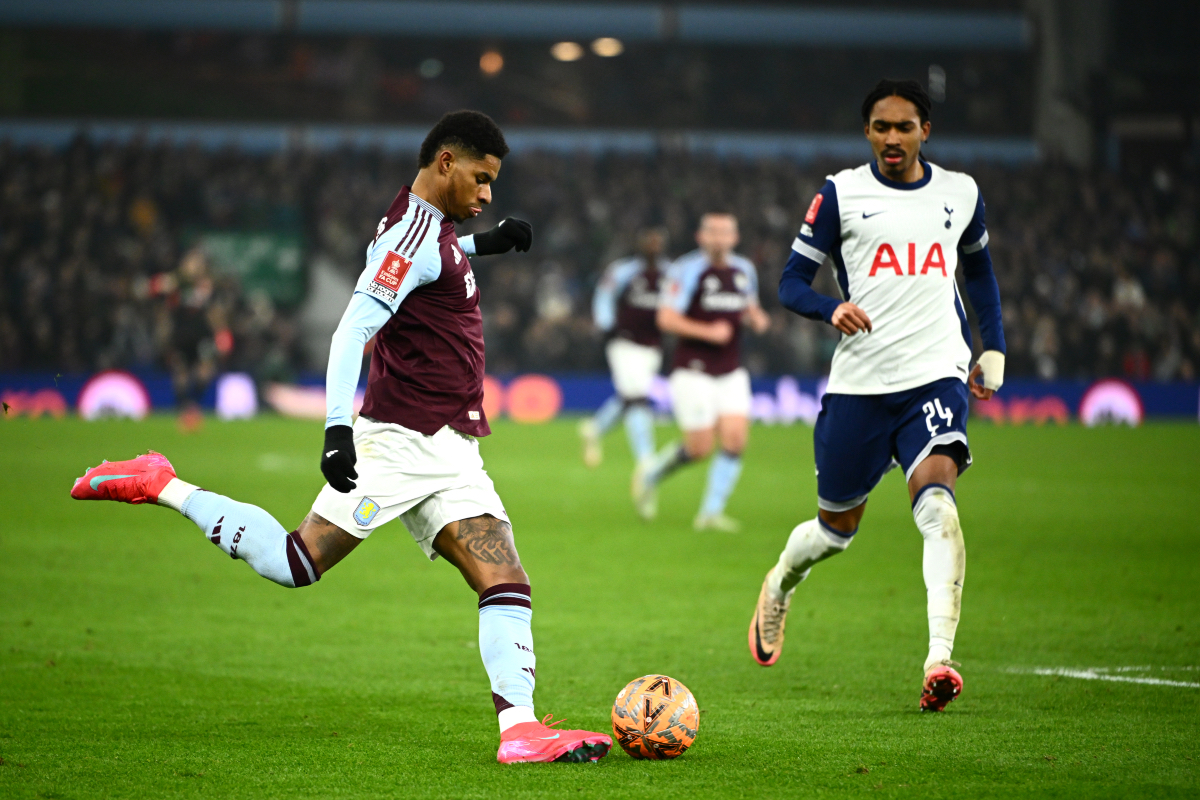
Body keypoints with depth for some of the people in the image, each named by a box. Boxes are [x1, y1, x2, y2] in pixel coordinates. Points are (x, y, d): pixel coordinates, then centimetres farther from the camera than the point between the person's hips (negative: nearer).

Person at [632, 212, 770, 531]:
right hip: (693, 371, -6)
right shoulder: (687, 270, -12)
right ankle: (651, 474, 23)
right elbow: (666, 319, -16)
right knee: (700, 448, -7)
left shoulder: (745, 271, 9)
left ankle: (711, 513, 0)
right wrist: (708, 332, -24)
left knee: (735, 440, -9)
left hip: (731, 373, 6)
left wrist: (756, 317, 2)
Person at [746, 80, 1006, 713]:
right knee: (836, 529, 11)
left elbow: (979, 269, 28)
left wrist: (994, 350, 19)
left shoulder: (961, 193, 10)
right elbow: (791, 281, 2)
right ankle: (779, 586, 46)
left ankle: (939, 661, -31)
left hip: (936, 375, 0)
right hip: (859, 381, 0)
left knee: (937, 505, -25)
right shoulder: (840, 194, 2)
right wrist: (831, 309, -19)